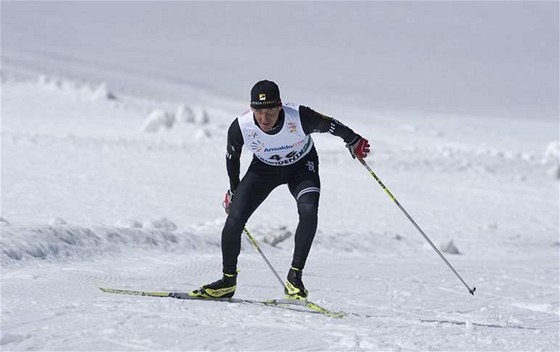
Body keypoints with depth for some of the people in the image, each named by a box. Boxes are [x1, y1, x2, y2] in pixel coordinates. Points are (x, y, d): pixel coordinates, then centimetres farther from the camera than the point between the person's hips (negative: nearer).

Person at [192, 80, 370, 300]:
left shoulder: (300, 117, -35)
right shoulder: (240, 127, -29)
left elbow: (329, 125, -13)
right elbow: (232, 157, -7)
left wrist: (354, 142, 3)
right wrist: (233, 190, 6)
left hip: (301, 167, -1)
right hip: (264, 168, 1)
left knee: (308, 211, -28)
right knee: (234, 218, -13)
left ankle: (295, 276, -17)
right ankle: (228, 281, 5)